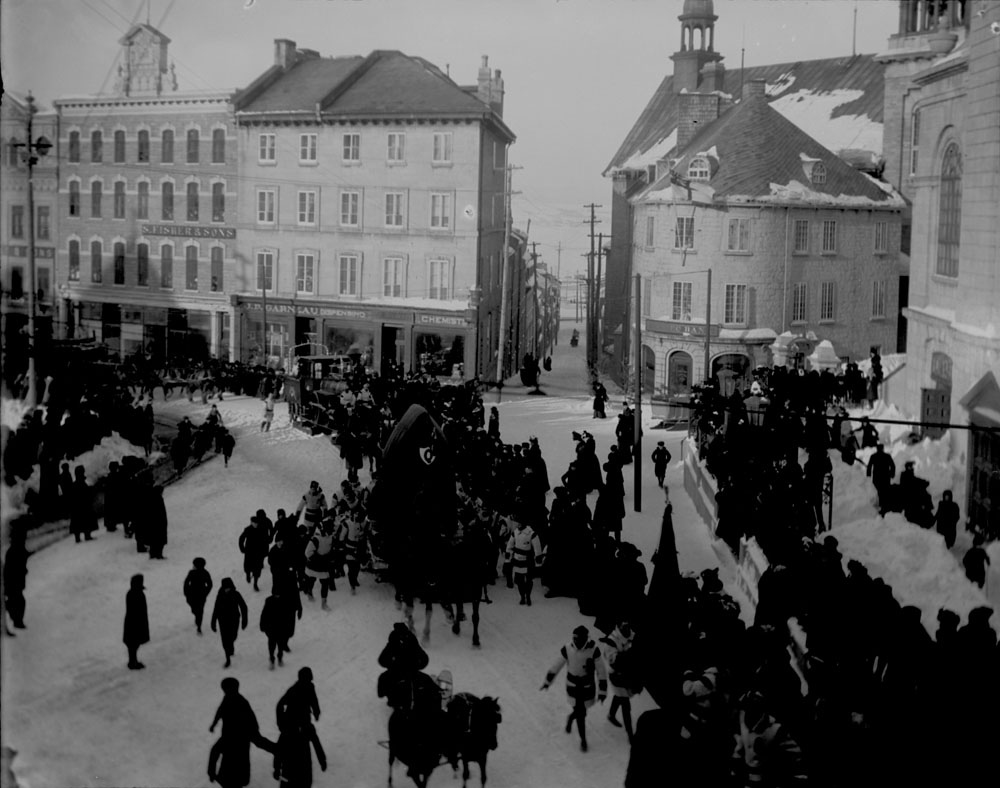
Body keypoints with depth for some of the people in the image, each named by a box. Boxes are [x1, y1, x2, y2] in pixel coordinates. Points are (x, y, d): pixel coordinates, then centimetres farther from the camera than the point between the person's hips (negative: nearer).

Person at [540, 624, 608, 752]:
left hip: (588, 686, 0)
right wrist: (547, 682, 6)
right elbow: (556, 666, -4)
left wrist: (602, 691, -12)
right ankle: (583, 740, 27)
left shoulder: (593, 650, -23)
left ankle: (571, 717, 52)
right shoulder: (567, 649, -19)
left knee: (581, 710, 15)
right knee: (581, 713, 3)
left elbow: (601, 671, -14)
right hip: (572, 685, 0)